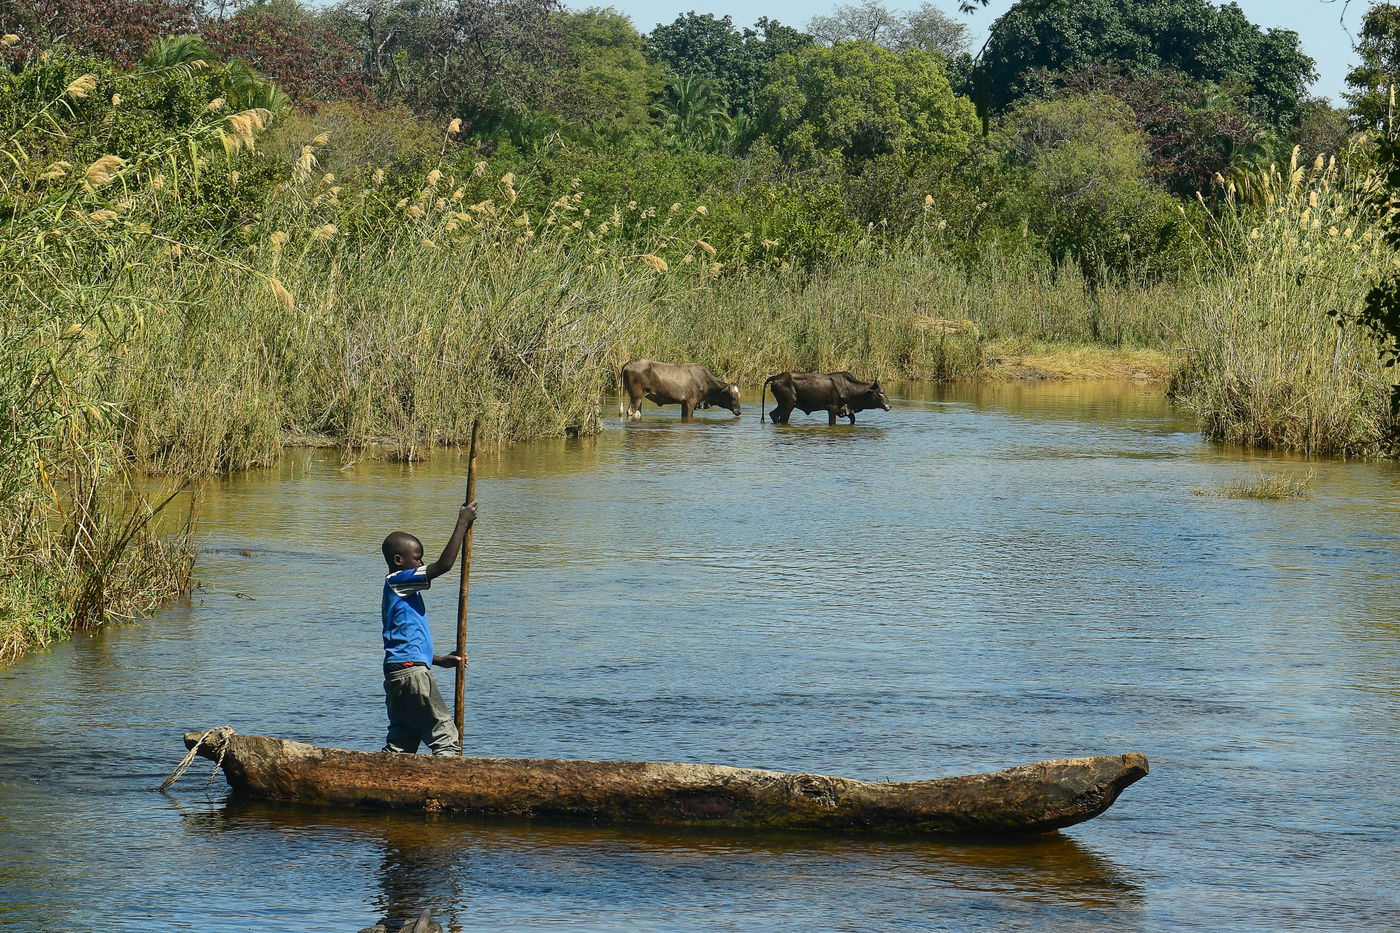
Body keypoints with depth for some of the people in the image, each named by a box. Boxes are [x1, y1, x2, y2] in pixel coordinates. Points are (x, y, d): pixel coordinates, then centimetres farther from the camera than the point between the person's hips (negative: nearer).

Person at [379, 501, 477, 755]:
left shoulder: (398, 590, 23)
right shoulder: (398, 582, -7)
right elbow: (443, 565, -17)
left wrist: (441, 660, 23)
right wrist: (462, 523, -11)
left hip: (396, 674, 10)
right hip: (411, 674, -10)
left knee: (400, 744, 9)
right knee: (446, 738, -8)